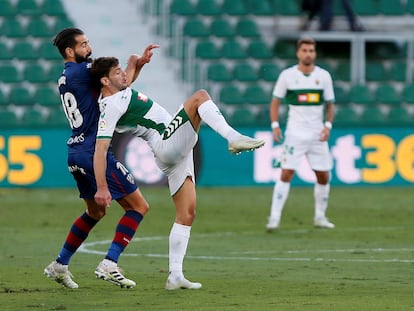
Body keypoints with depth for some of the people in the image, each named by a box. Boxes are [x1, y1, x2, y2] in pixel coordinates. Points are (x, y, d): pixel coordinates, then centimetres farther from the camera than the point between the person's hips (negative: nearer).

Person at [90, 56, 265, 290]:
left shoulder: (122, 92, 14)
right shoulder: (110, 106, -14)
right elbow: (100, 149, -20)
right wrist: (102, 187, -24)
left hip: (176, 153, 10)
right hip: (167, 144, -10)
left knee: (187, 215, 8)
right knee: (200, 97, -19)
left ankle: (175, 276, 7)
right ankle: (235, 138, -39)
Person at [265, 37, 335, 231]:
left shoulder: (323, 76, 3)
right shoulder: (287, 75, -1)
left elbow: (329, 104, 10)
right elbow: (275, 101, 5)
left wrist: (328, 125, -5)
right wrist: (275, 126, -7)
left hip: (317, 134, 3)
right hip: (295, 133, -3)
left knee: (323, 176, 5)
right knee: (286, 174, -12)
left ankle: (320, 217, 22)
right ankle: (274, 218, -12)